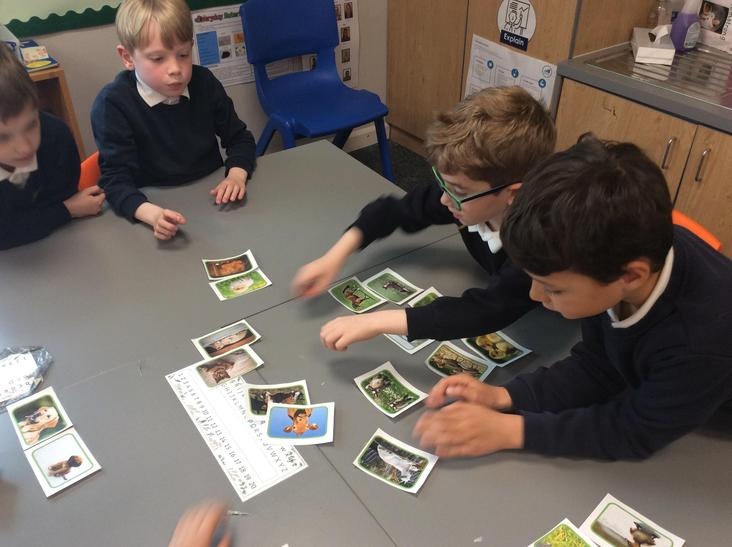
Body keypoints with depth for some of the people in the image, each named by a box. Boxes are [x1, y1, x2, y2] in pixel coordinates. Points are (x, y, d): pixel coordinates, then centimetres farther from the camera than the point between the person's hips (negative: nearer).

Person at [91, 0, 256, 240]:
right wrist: (152, 213, -38)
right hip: (155, 205, -3)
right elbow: (116, 179, -17)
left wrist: (236, 175, -15)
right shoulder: (112, 104, -13)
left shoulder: (204, 83, -3)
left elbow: (239, 138, 7)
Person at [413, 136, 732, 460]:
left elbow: (635, 433, -24)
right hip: (639, 395, 5)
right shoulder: (614, 251, -24)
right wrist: (503, 397, -20)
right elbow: (594, 366, -10)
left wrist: (510, 430, -27)